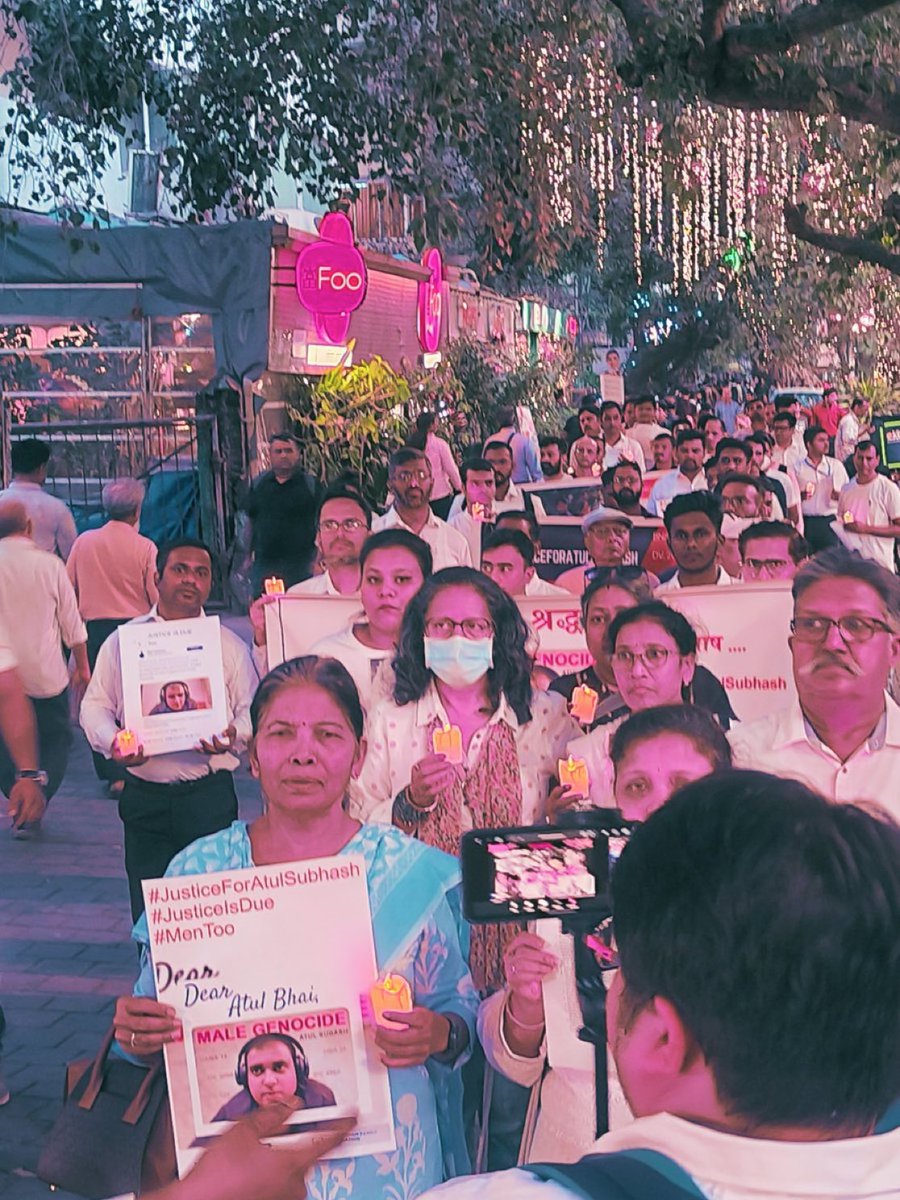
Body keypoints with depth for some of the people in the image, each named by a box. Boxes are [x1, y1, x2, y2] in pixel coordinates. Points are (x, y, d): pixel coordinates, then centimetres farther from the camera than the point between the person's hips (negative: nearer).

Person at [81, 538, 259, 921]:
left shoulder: (230, 646, 7)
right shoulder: (122, 641, 9)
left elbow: (254, 713, 6)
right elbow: (95, 706, 9)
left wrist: (232, 735, -16)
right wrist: (113, 742, -11)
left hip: (210, 796, -1)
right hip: (144, 797, 1)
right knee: (148, 911, 5)